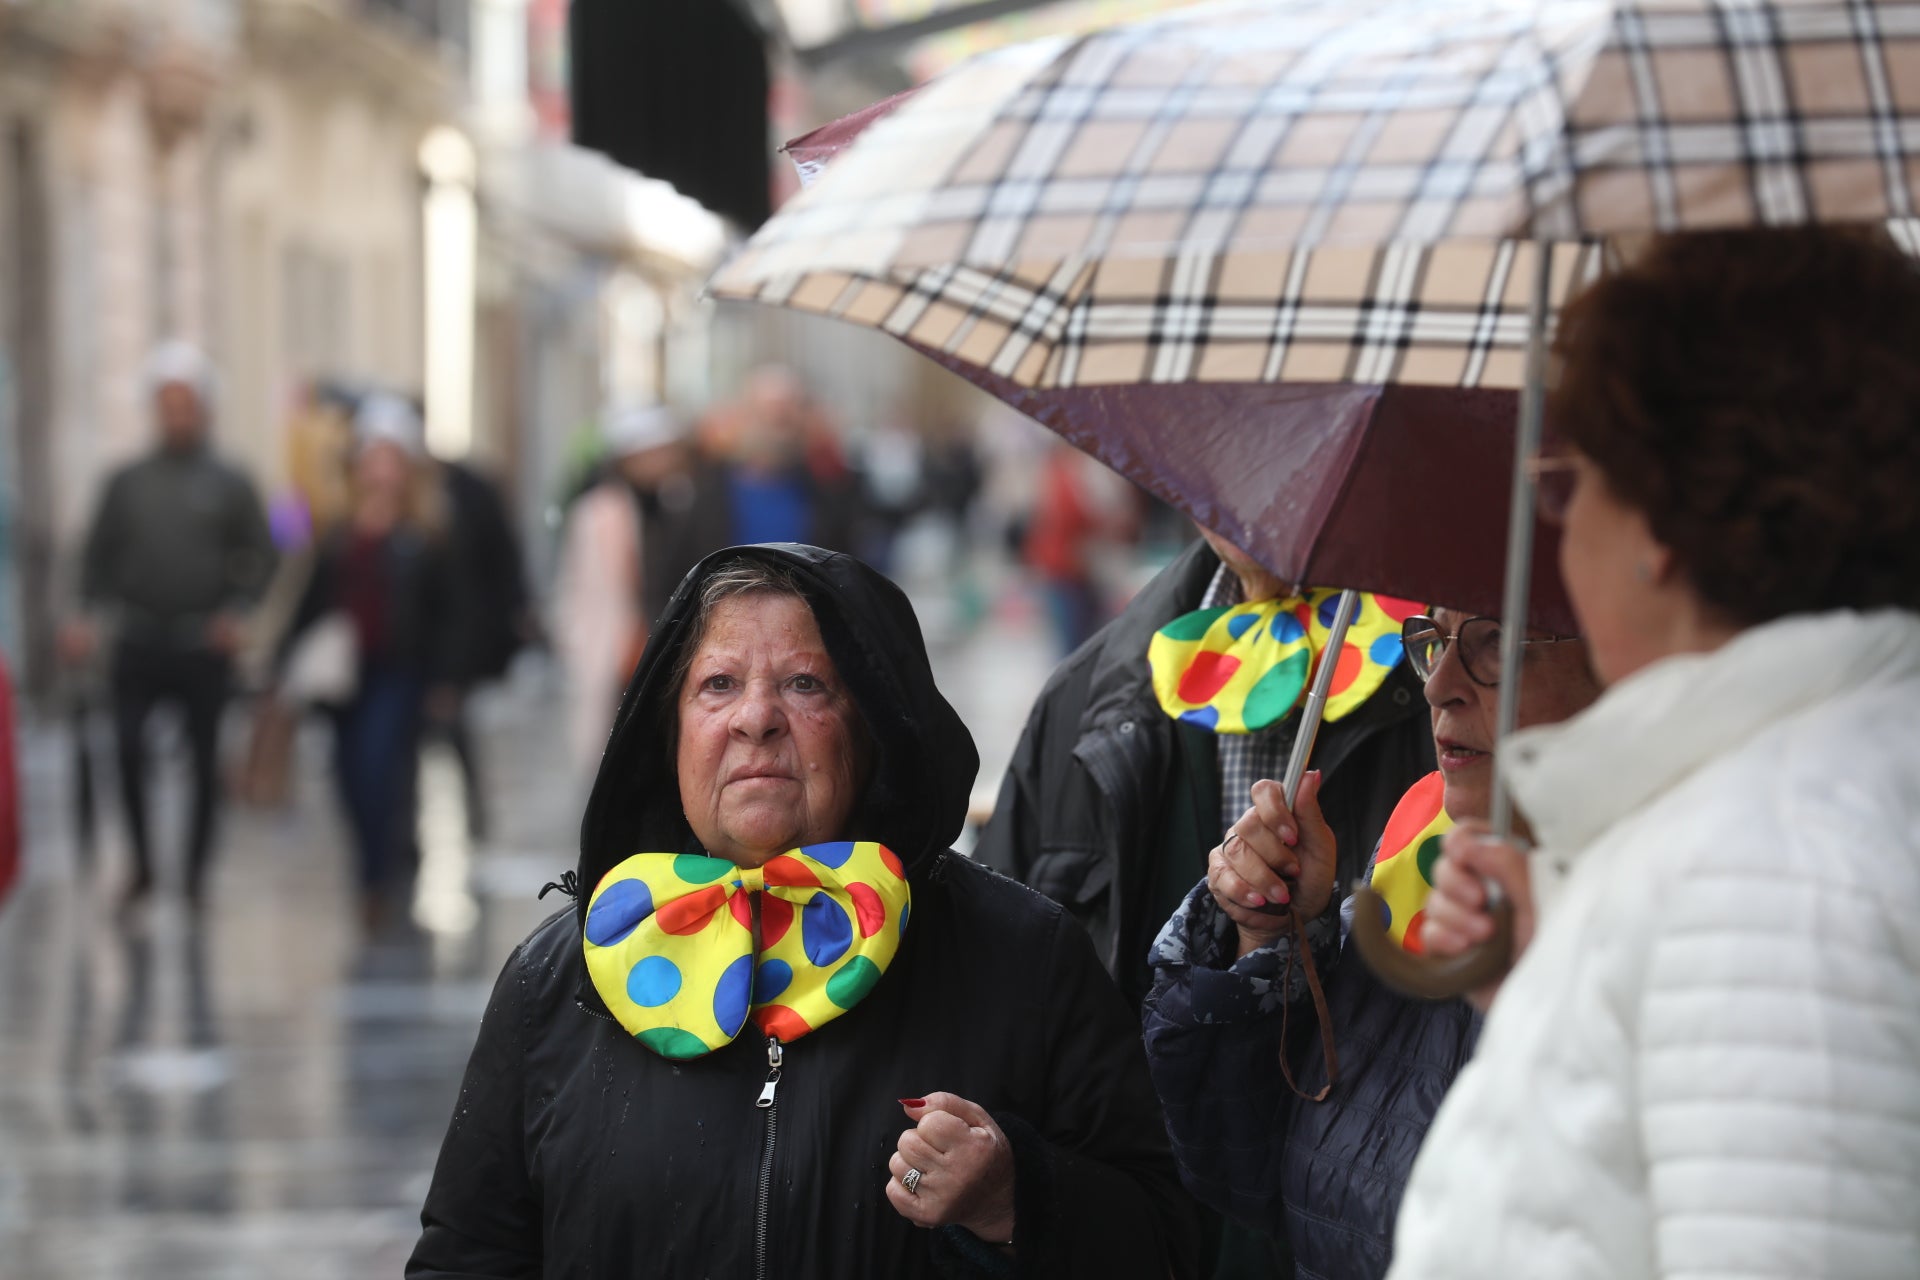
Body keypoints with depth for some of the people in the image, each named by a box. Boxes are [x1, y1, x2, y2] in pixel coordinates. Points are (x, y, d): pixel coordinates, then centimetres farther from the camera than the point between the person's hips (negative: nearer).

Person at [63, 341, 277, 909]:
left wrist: (237, 611, -12)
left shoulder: (230, 485, 5)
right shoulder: (128, 482, 9)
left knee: (204, 760, 3)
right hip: (139, 644, 1)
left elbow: (260, 557, 4)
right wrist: (91, 617, -4)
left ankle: (196, 873, 14)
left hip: (204, 648, -1)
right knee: (128, 747, -13)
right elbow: (98, 557, 11)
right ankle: (141, 865, 1)